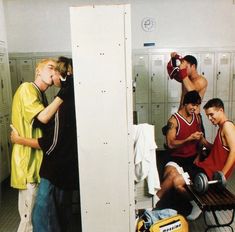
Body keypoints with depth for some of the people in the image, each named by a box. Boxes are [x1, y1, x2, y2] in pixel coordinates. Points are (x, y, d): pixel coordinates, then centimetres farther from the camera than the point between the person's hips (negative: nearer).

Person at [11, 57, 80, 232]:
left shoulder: (61, 105, -22)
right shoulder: (72, 101, 4)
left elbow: (50, 144, -21)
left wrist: (18, 139, -11)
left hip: (55, 170, -9)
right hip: (69, 167, 9)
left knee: (41, 216, 3)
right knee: (62, 212, 22)